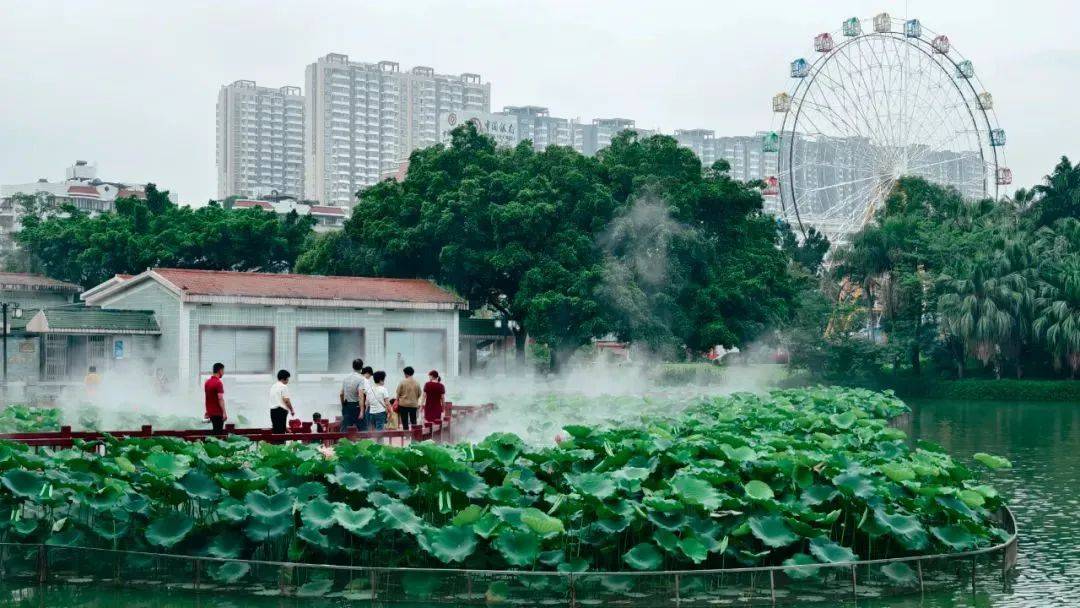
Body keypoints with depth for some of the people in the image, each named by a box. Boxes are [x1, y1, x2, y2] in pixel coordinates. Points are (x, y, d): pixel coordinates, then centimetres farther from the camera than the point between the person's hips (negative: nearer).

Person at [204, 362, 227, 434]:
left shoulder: (207, 382, 10)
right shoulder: (218, 383, -17)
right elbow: (220, 399, -22)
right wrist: (224, 413, -21)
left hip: (210, 412, 8)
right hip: (217, 413, -8)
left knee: (214, 430, 17)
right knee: (218, 432, -3)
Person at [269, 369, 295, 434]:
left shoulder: (273, 387, 17)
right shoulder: (283, 386, -9)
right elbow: (286, 400, -14)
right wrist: (292, 410, -3)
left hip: (272, 409, 8)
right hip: (281, 410, -8)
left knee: (275, 430, 7)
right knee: (281, 431, -9)